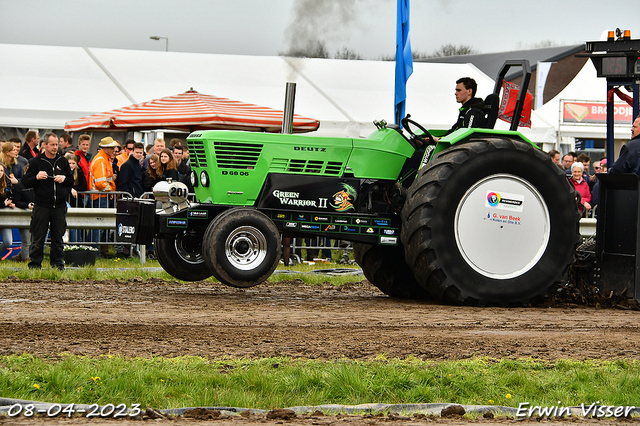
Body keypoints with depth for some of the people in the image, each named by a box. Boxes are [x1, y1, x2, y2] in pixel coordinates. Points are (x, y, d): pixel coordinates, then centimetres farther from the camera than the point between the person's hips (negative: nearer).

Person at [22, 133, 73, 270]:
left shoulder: (63, 161, 12)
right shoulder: (35, 162, 3)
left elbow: (71, 181, 17)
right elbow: (26, 182, 1)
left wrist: (64, 179, -5)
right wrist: (37, 177, -18)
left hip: (59, 206, 2)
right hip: (41, 206, -2)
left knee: (58, 237, 6)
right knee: (38, 238, -1)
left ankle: (57, 263, 12)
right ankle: (35, 263, 6)